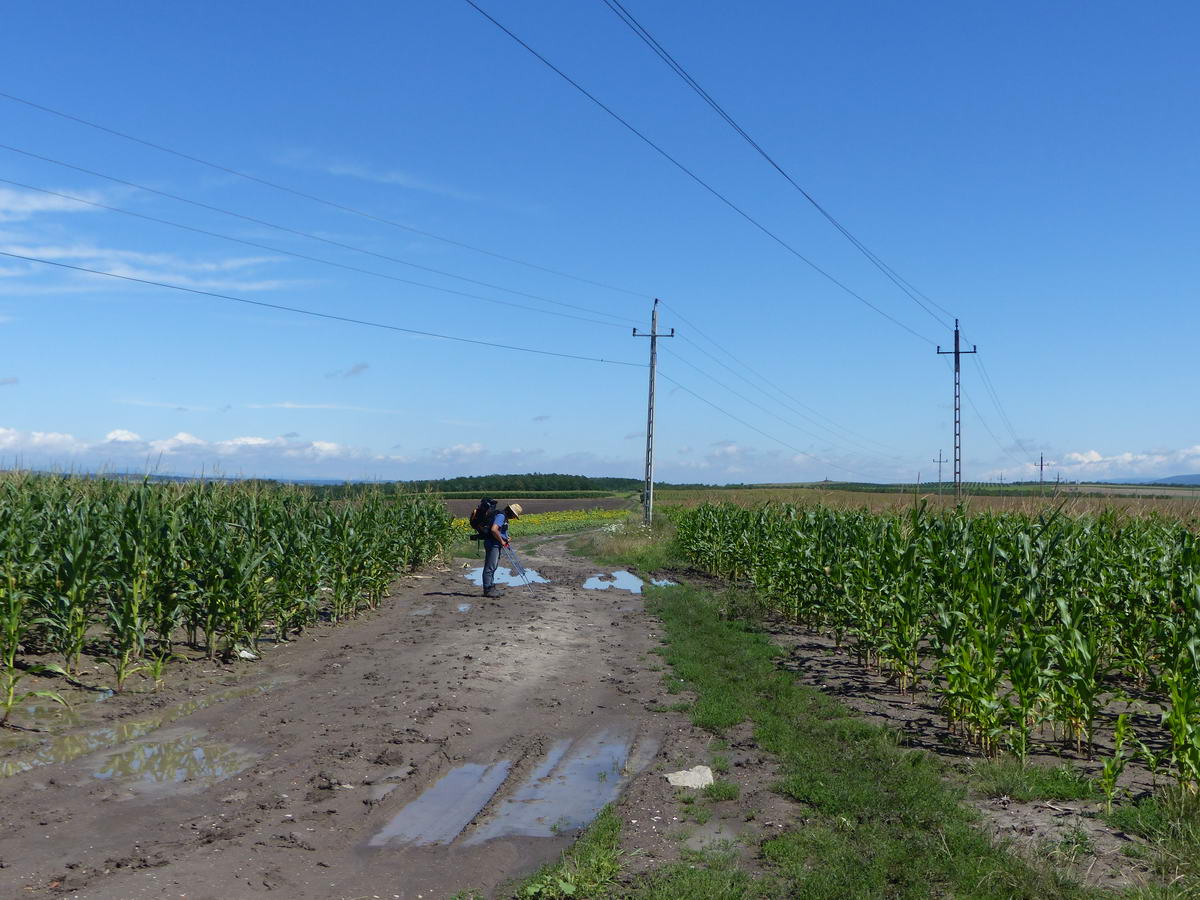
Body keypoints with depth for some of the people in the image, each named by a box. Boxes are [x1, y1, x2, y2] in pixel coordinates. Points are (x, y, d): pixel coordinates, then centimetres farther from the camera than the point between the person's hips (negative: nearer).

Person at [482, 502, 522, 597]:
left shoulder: (505, 517, 16)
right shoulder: (501, 516, -17)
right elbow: (494, 530, -29)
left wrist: (505, 539, 12)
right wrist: (501, 541, -18)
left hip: (496, 545, 11)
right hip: (492, 544, -11)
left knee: (493, 566, 16)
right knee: (489, 567, -6)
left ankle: (491, 587, 24)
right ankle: (487, 590, -4)